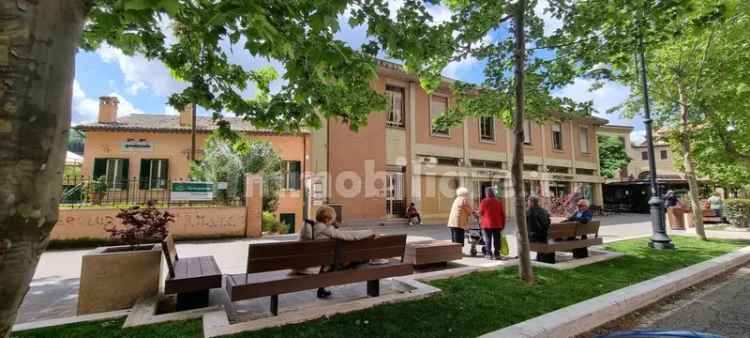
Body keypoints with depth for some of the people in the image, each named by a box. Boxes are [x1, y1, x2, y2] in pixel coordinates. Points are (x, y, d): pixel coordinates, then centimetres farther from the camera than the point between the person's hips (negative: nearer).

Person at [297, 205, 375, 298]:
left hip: (298, 267, 7)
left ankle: (321, 290, 41)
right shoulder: (327, 230, -15)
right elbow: (351, 235, -14)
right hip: (312, 269, -7)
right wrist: (370, 232, 1)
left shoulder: (306, 227, 4)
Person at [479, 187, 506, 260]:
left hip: (487, 224, -3)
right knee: (496, 240, 7)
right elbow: (503, 214, 8)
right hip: (497, 224, 3)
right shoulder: (498, 202, 8)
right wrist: (503, 224, 15)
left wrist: (480, 221, 16)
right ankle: (497, 254, 8)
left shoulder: (484, 202, -4)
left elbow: (480, 213, 0)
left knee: (488, 240, 3)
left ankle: (489, 254, 2)